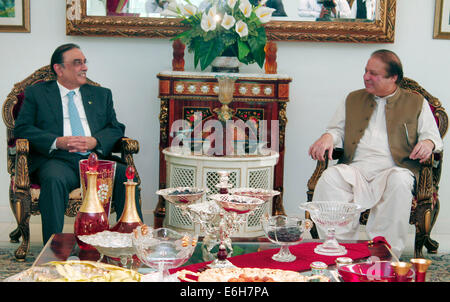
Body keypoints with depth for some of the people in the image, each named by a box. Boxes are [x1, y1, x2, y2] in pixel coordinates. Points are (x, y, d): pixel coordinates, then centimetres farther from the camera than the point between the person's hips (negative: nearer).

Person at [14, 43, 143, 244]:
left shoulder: (101, 94, 25)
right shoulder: (36, 93, 17)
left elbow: (116, 129, 15)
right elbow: (22, 128, 5)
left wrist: (94, 141, -8)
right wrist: (58, 142, -12)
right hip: (58, 160, -2)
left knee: (126, 175, -28)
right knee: (54, 180, -37)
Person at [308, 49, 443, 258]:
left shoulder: (417, 103, 18)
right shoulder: (353, 99, 26)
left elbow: (432, 135, 14)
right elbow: (337, 129, 24)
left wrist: (427, 143, -11)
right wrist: (328, 137, 0)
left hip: (392, 169, -2)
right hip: (355, 168, 2)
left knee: (399, 182, -38)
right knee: (328, 177, -31)